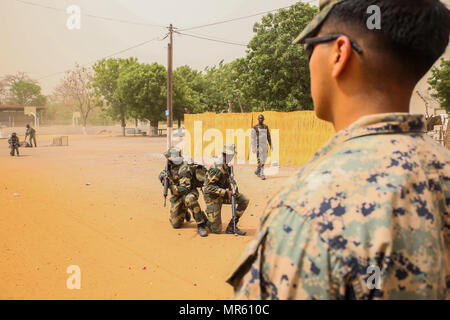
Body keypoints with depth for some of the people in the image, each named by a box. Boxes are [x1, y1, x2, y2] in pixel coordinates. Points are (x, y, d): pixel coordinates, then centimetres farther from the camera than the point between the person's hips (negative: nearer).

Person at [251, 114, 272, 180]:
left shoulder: (266, 127, 10)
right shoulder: (255, 128, -7)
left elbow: (268, 136, 13)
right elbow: (253, 138, -9)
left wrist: (271, 145, 9)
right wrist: (253, 148, -15)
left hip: (264, 145, 6)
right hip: (258, 146, -6)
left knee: (264, 159, 9)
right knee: (260, 159, -9)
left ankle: (257, 171, 28)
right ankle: (261, 174, -5)